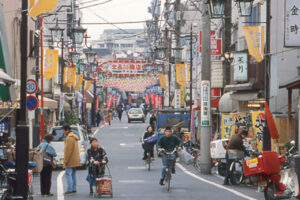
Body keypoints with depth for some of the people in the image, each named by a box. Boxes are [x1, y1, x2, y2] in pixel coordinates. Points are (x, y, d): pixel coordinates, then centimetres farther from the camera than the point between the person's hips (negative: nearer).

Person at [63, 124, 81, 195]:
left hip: (70, 160, -10)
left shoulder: (69, 138, -17)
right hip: (75, 160, 10)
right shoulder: (74, 137, 15)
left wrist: (65, 160, -17)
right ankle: (74, 189, 17)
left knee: (68, 174, -9)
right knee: (73, 174, 14)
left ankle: (70, 190, -13)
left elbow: (68, 150, -20)